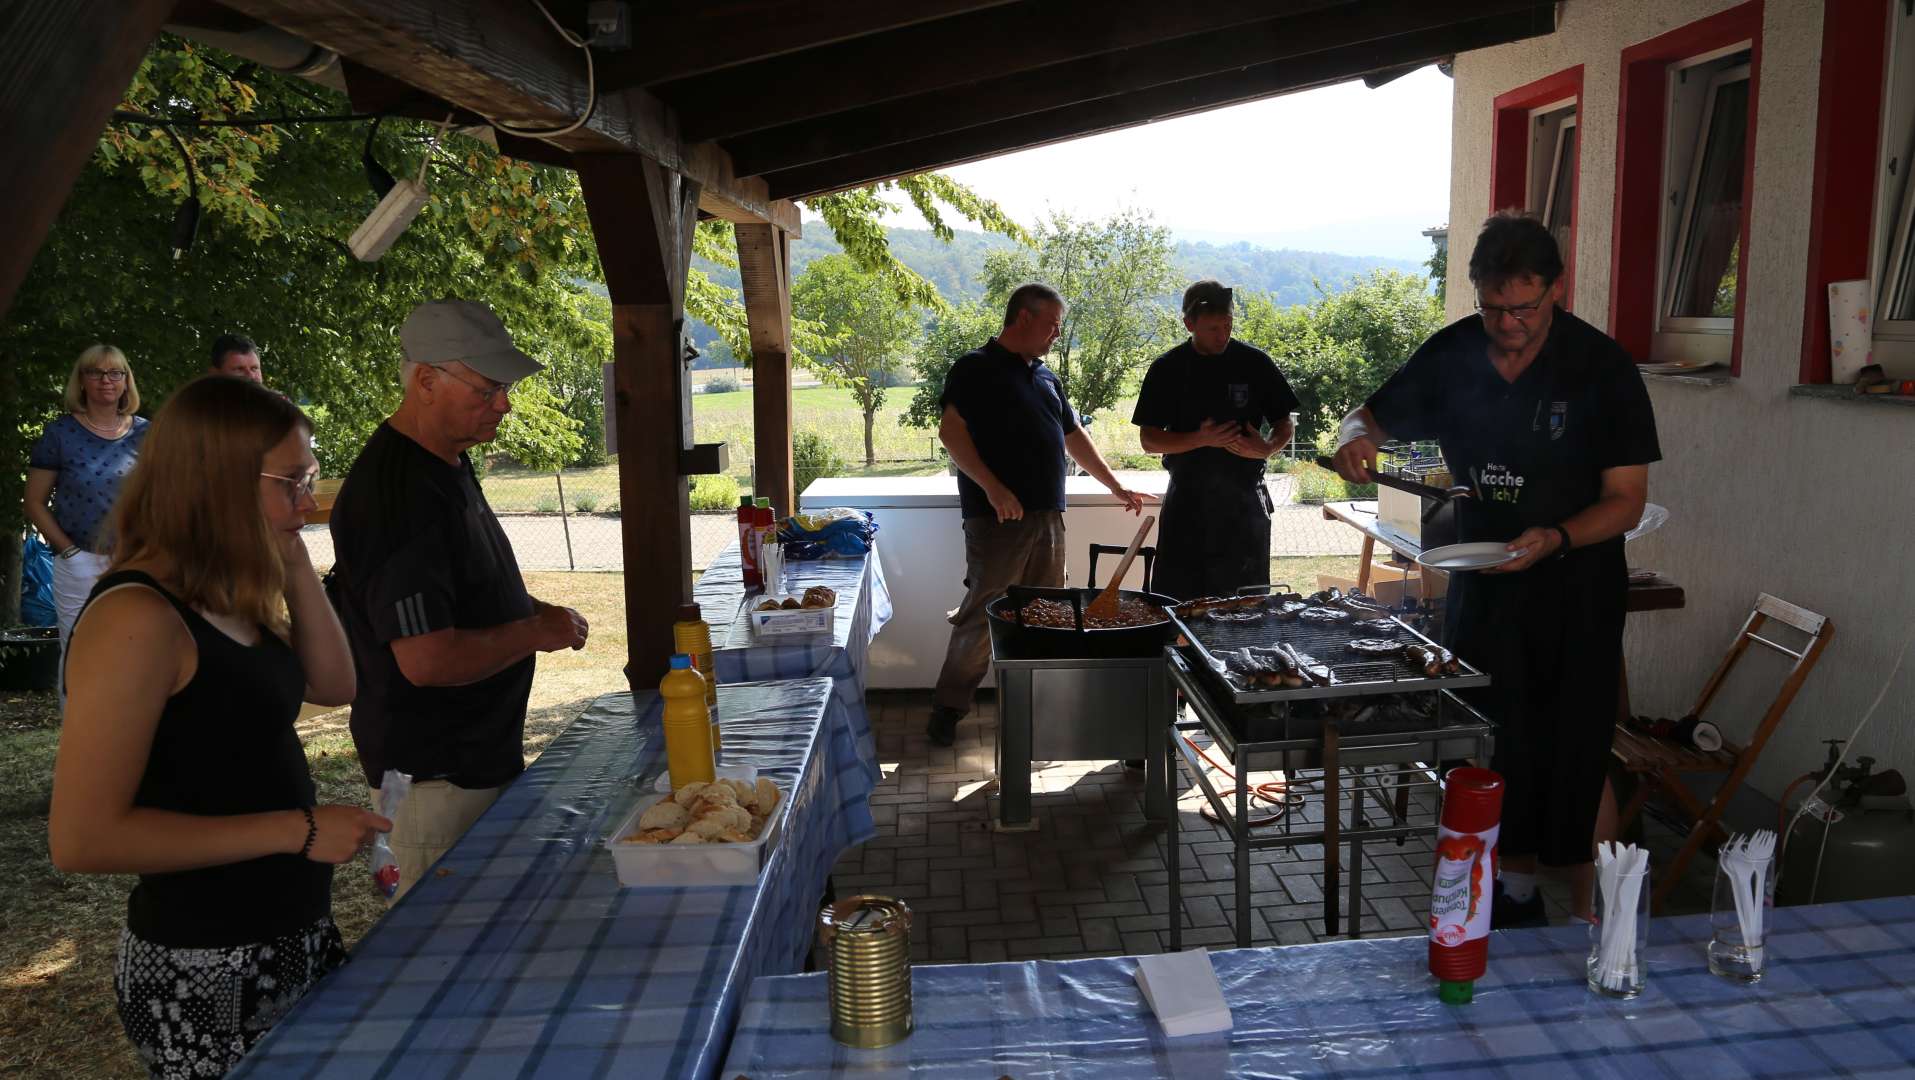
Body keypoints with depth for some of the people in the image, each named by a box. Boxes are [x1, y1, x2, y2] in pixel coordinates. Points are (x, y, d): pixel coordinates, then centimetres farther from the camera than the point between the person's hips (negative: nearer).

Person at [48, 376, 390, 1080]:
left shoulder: (230, 599, 5)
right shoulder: (138, 619, -21)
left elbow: (334, 685, 9)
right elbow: (83, 838, -24)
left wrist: (293, 560, -1)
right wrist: (296, 829, -22)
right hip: (208, 977, -8)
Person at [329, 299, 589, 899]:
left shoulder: (449, 466, 8)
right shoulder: (399, 495, -25)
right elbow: (428, 659, -30)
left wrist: (529, 608, 6)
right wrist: (535, 633, -16)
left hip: (479, 752, 10)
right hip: (437, 774, -10)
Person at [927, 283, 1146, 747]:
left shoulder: (1045, 376, 19)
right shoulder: (977, 368, -4)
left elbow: (1074, 437, 26)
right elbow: (951, 431, -13)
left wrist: (1116, 488, 26)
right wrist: (993, 488, -21)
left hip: (1048, 517, 7)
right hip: (999, 518, -7)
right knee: (982, 613, -5)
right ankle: (948, 708, 7)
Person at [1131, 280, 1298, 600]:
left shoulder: (1255, 363, 1)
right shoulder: (1167, 369, 0)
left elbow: (1285, 424, 8)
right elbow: (1148, 439, 0)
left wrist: (1268, 448, -15)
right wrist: (1201, 439, -16)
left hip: (1244, 499, 0)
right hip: (1187, 499, 0)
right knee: (1176, 598, 0)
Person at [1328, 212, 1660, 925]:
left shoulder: (1603, 368, -12)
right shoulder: (1453, 355, -1)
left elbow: (1626, 501, -10)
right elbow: (1372, 416, 11)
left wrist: (1555, 538, -29)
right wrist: (1356, 436, -13)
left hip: (1575, 593, -3)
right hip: (1482, 585, 4)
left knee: (1574, 755, -3)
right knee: (1494, 750, 12)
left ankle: (1589, 916, 14)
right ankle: (1517, 891, 31)